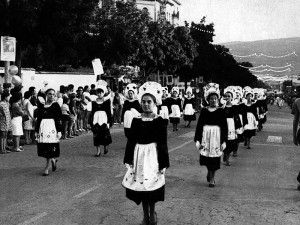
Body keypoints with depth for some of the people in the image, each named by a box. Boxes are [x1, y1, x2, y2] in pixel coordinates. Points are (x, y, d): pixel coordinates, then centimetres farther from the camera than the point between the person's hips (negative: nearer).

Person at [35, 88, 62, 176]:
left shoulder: (56, 105, 0)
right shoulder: (41, 106, 10)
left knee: (50, 148, -5)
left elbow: (59, 119, -2)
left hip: (52, 127, -4)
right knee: (43, 148, 5)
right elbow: (38, 119, 14)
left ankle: (47, 168, 3)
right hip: (43, 126, 4)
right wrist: (37, 130, 13)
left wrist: (59, 131, -7)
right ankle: (53, 160, 33)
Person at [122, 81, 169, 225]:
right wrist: (129, 159, 2)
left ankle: (152, 213, 26)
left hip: (153, 155, -3)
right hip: (139, 155, 3)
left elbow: (163, 143, -6)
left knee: (152, 185, 1)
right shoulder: (136, 120, 1)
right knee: (140, 185, 8)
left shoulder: (159, 121, -6)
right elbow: (130, 141, 4)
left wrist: (163, 163, -7)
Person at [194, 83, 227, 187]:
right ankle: (209, 173, 34)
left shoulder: (220, 111, -3)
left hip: (217, 136, -1)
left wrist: (224, 141, -6)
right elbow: (199, 125, 2)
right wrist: (197, 140, -2)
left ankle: (212, 178, 18)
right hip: (206, 135, 1)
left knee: (214, 158, 3)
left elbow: (224, 127, -2)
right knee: (206, 158, 5)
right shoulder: (204, 110, 0)